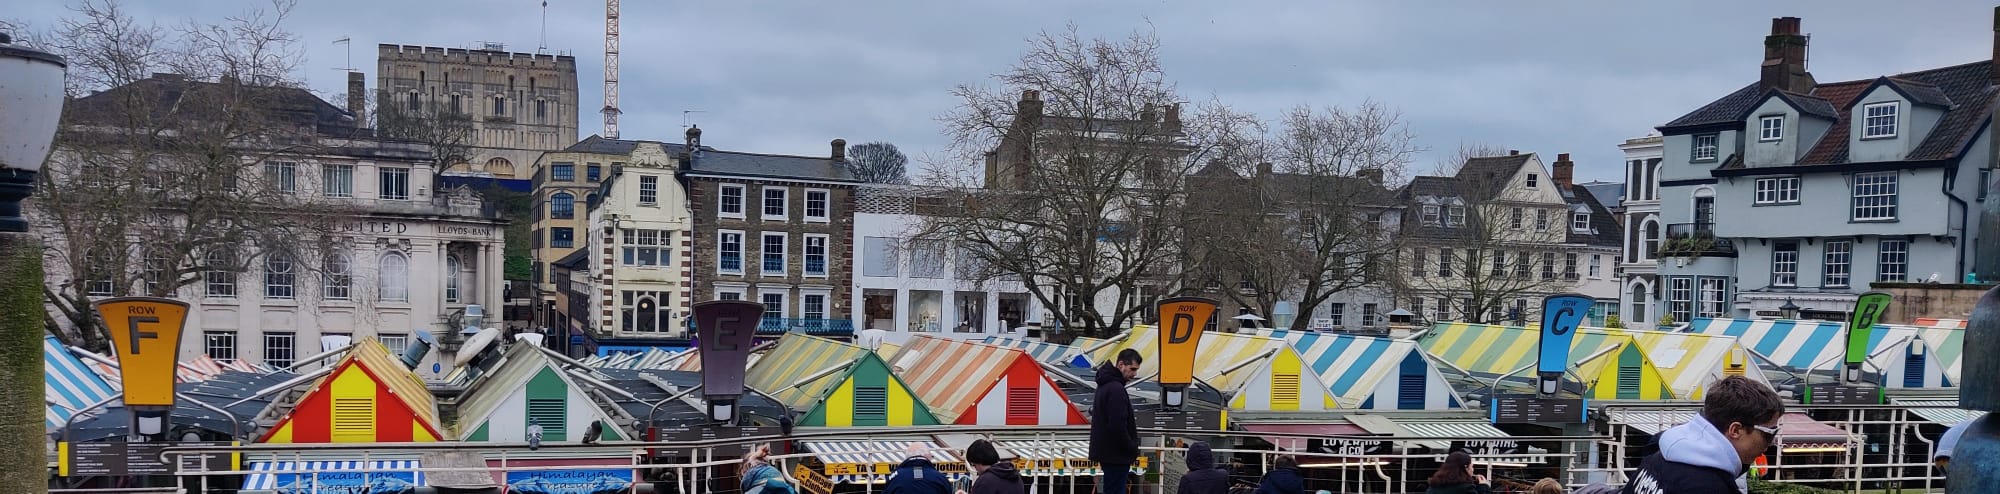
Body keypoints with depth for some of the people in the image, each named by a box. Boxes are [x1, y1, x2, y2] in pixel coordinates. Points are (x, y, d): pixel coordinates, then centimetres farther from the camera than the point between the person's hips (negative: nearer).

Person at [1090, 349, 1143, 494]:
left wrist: (1131, 448, 15)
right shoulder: (1116, 389, -19)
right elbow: (1118, 426, -24)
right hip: (1116, 454, -10)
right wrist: (1132, 449, -11)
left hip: (1107, 451, 10)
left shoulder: (1106, 385, 13)